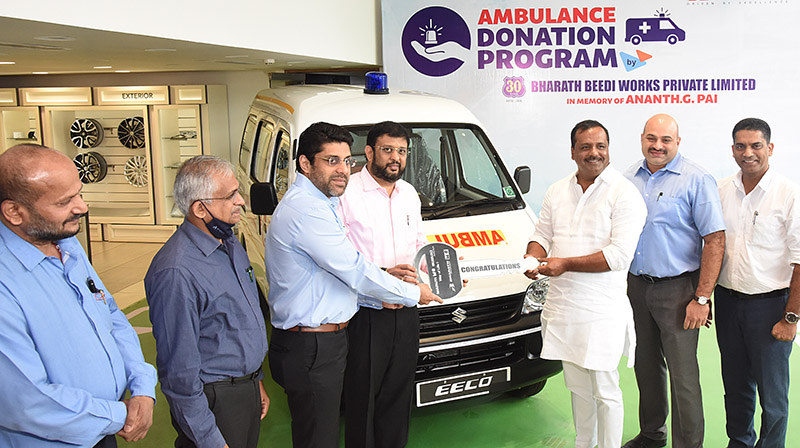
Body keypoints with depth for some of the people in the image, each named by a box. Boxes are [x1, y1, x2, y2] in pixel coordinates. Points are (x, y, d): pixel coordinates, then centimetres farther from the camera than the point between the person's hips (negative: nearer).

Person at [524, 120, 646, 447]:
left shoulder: (624, 193, -9)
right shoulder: (557, 192, 10)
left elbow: (620, 255, -17)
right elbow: (542, 235, 16)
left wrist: (565, 264, -21)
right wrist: (533, 257, -8)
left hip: (602, 312, -6)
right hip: (563, 306, 6)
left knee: (605, 390, 4)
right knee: (577, 386, 19)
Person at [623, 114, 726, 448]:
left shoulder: (697, 180, -7)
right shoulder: (629, 178, 9)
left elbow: (715, 240, -11)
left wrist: (701, 298, -15)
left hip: (677, 289, -5)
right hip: (635, 287, 5)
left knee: (683, 375, -1)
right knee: (646, 367, 16)